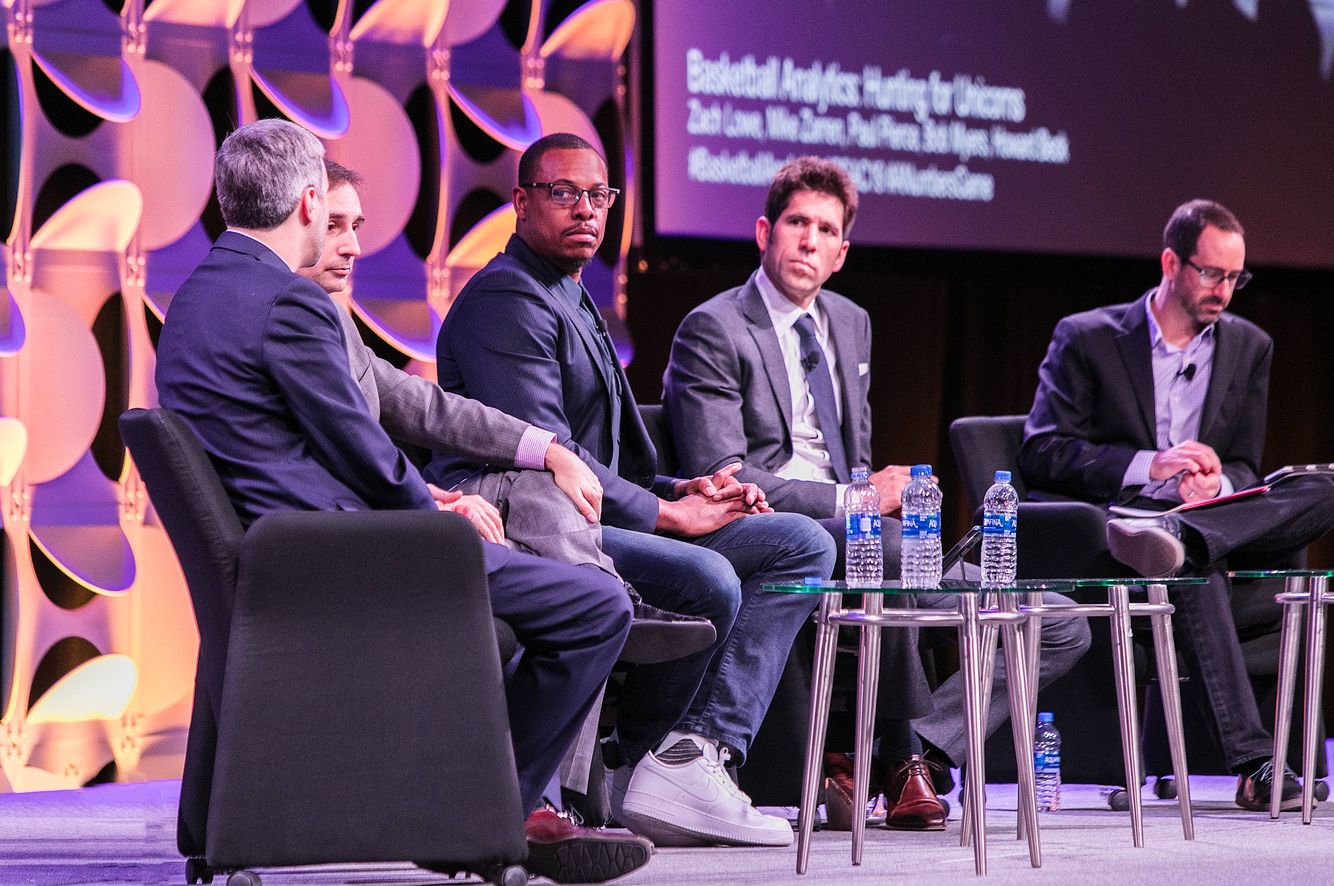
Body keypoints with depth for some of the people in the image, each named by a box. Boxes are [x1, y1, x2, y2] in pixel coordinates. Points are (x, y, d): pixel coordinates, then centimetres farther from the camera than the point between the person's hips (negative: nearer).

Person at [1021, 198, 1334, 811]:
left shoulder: (1249, 347, 17)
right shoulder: (1085, 339, 4)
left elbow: (1243, 468, 15)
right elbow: (1042, 455, -4)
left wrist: (1217, 481, -14)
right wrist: (1151, 466, -18)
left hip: (1223, 516, 4)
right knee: (1197, 566, -41)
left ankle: (1174, 536, -54)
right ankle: (1254, 760, -55)